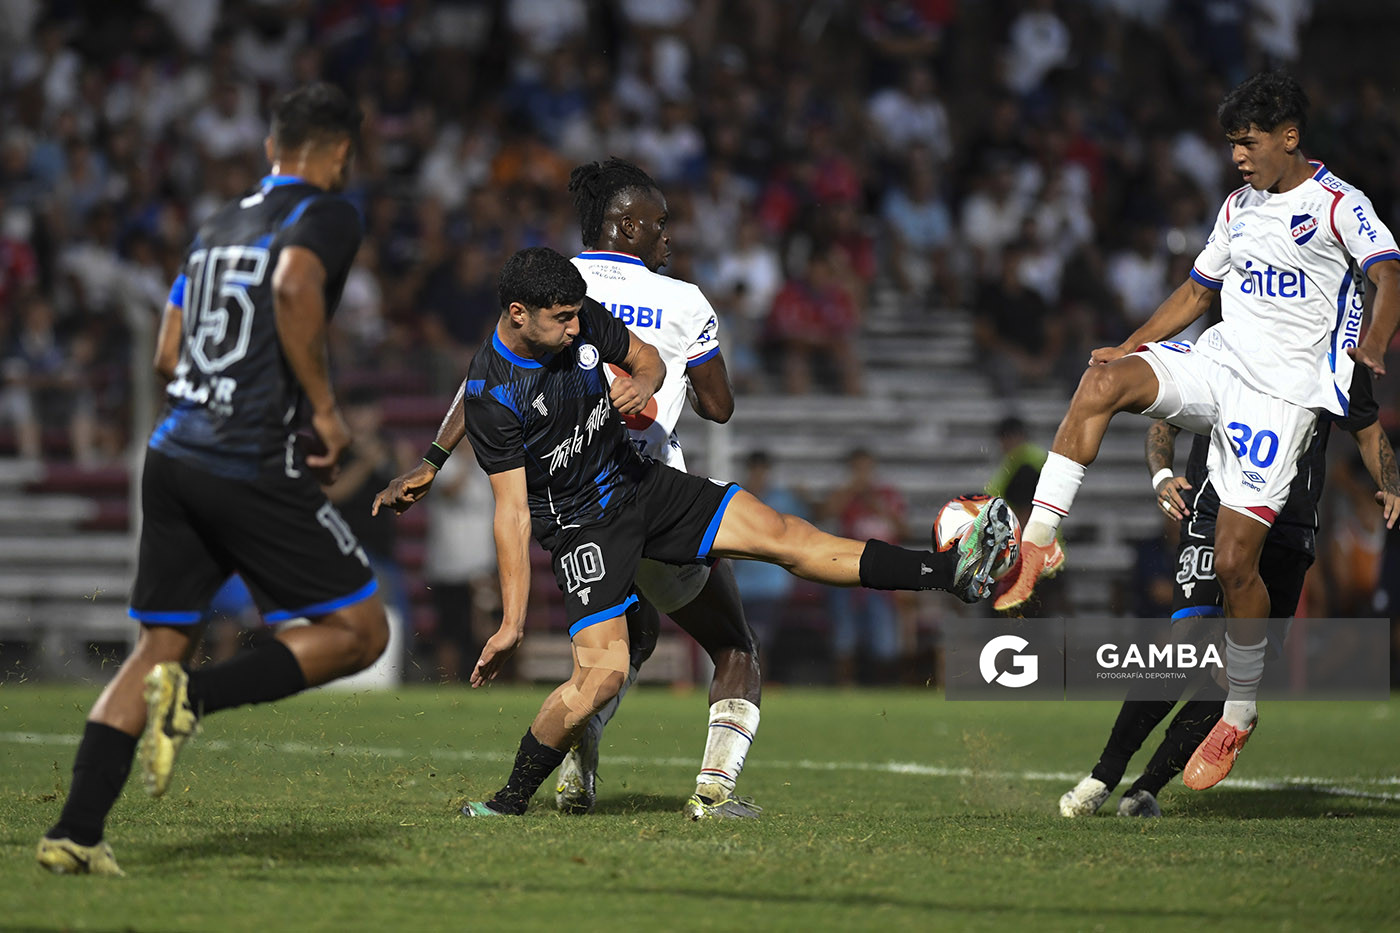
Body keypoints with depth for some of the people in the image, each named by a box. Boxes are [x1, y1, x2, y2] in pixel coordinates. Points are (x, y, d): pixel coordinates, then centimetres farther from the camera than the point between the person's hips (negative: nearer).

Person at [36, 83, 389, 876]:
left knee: (162, 645, 11)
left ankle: (76, 833, 1)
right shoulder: (327, 214, -2)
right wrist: (324, 407, -16)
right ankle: (198, 697, -14)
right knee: (361, 630, 3)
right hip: (255, 468, -7)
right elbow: (294, 287, -23)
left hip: (175, 455, 8)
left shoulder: (220, 227, 21)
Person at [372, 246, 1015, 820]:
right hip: (579, 527, -5)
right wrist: (512, 621, -24)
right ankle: (511, 800, -4)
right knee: (602, 672, -22)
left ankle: (954, 573, -6)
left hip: (641, 483, 5)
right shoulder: (491, 393, -22)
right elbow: (512, 511, -21)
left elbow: (646, 358, 13)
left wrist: (643, 385, -13)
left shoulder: (583, 320, -7)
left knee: (780, 535, -4)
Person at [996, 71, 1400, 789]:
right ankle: (1038, 543, -25)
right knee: (1103, 381, -25)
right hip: (1214, 361, 6)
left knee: (1234, 561, -11)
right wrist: (1131, 347, 17)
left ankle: (1241, 712, 8)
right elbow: (1198, 289, 28)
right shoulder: (1239, 208, 18)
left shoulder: (1338, 204, -3)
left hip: (1282, 393, -6)